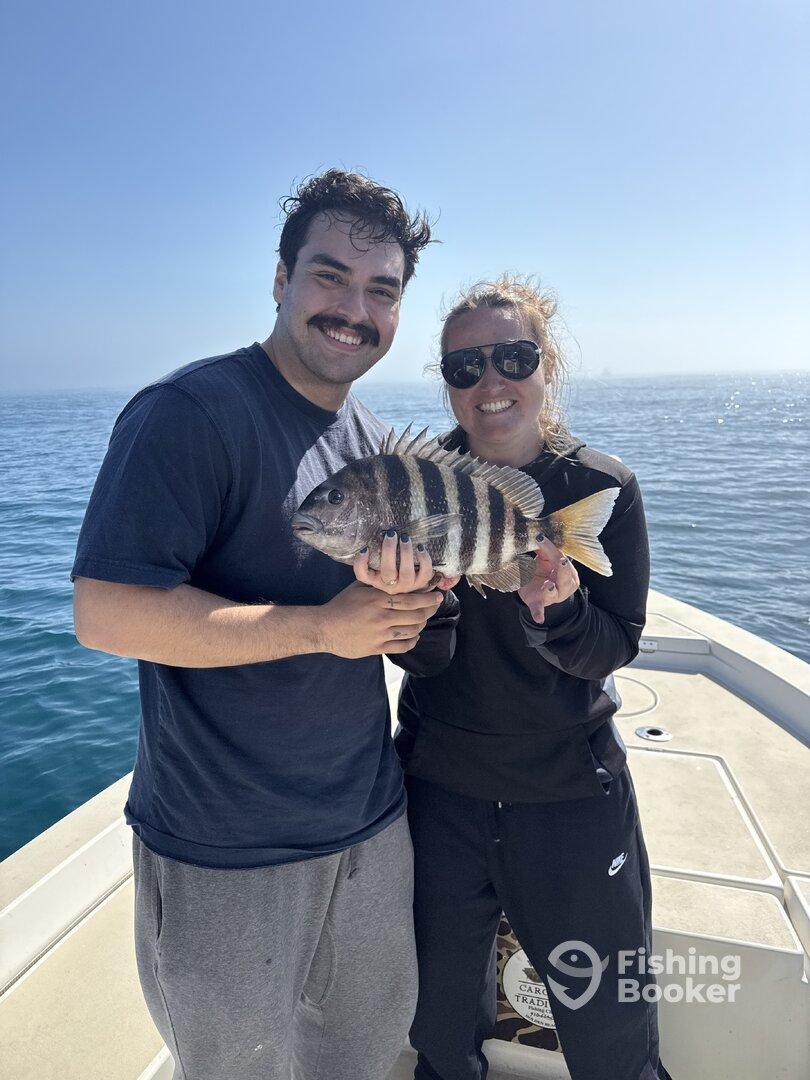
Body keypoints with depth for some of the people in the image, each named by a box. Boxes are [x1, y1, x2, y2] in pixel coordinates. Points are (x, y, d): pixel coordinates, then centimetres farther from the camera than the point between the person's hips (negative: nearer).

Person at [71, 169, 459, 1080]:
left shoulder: (372, 441, 6)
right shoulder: (191, 412, -17)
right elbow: (105, 612, -24)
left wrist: (413, 595, -10)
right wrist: (324, 626, -24)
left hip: (370, 827, 7)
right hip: (224, 860, -6)